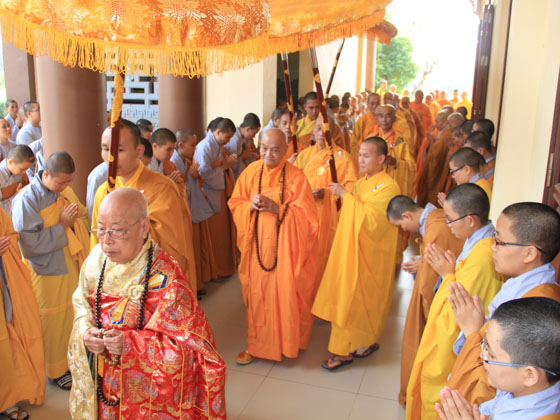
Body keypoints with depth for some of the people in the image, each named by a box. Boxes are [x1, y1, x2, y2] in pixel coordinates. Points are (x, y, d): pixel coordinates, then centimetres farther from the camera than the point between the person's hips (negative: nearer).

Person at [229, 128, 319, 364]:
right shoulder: (250, 172, 2)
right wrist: (250, 205, -14)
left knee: (285, 295, 4)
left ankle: (288, 342, 26)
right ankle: (257, 343, 24)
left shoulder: (295, 177, -9)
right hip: (258, 245, 3)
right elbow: (235, 203, 8)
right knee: (258, 294, 8)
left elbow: (306, 215, -10)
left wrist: (278, 209, -23)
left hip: (285, 246, -3)